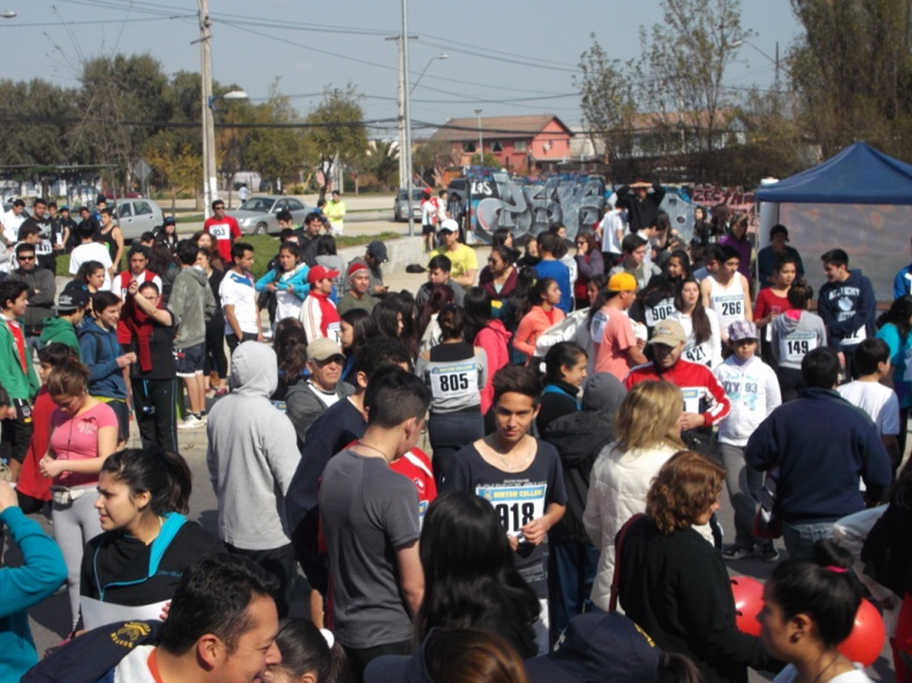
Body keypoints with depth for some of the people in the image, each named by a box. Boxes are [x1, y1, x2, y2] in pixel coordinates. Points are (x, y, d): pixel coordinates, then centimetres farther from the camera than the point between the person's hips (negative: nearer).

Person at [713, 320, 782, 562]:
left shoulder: (765, 371, 4)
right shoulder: (721, 370, 2)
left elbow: (775, 407, 9)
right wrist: (714, 425, 2)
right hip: (730, 440, 0)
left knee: (753, 493, 4)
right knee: (738, 492, -9)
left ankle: (745, 541, 15)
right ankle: (764, 539, 1)